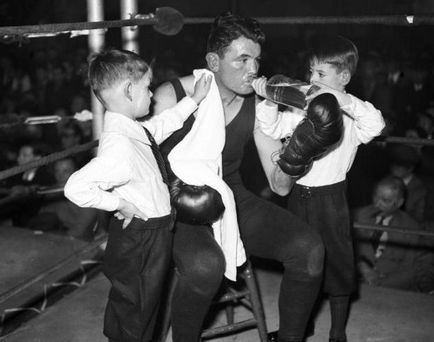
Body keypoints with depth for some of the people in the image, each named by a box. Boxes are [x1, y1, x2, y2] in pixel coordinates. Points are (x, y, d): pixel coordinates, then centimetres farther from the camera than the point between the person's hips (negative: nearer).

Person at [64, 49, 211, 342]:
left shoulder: (132, 129, -1)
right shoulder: (120, 148, -30)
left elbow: (162, 125, 19)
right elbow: (76, 188, -35)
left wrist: (195, 99, 20)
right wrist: (119, 203, -25)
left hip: (154, 235, 9)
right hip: (140, 242, -9)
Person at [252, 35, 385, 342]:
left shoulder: (351, 112, -7)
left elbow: (375, 125, -26)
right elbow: (274, 129, -3)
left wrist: (344, 100, -34)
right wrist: (268, 101, -18)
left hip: (330, 197, -4)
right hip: (298, 193, 4)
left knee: (336, 262, 9)